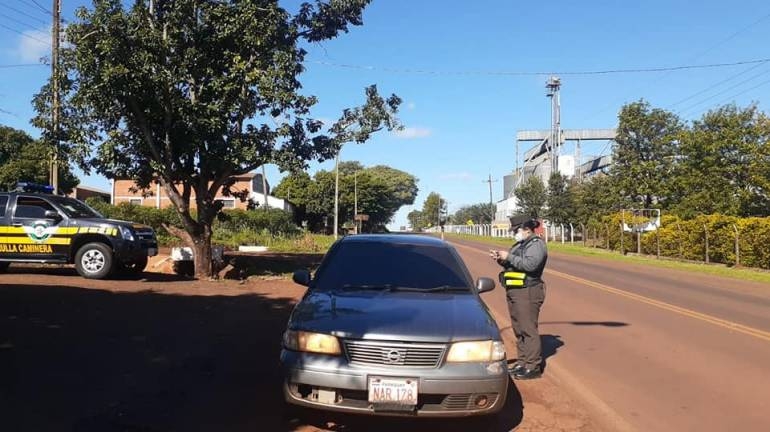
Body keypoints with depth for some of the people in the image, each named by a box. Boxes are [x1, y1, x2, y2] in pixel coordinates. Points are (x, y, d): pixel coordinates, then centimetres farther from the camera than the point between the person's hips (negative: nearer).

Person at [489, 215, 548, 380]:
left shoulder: (537, 244, -8)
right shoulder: (520, 245, 19)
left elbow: (530, 264, -24)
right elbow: (511, 264, 21)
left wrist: (508, 257, -21)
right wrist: (500, 259, 3)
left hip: (527, 292, -9)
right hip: (513, 292, 9)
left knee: (528, 330, -7)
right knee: (519, 329, 13)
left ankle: (533, 367, -3)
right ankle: (522, 362, 22)